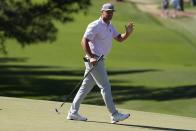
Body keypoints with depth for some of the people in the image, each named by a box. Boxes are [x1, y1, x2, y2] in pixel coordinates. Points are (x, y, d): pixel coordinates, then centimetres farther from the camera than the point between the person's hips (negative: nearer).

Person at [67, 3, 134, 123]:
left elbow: (119, 38, 13)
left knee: (86, 86, 11)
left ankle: (73, 113, 16)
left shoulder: (110, 26, 15)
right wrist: (91, 57, -27)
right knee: (105, 86, -9)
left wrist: (128, 33, -7)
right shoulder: (95, 26, -14)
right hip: (94, 60, -10)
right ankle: (114, 115, -9)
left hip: (99, 60, 10)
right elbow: (84, 42, -19)